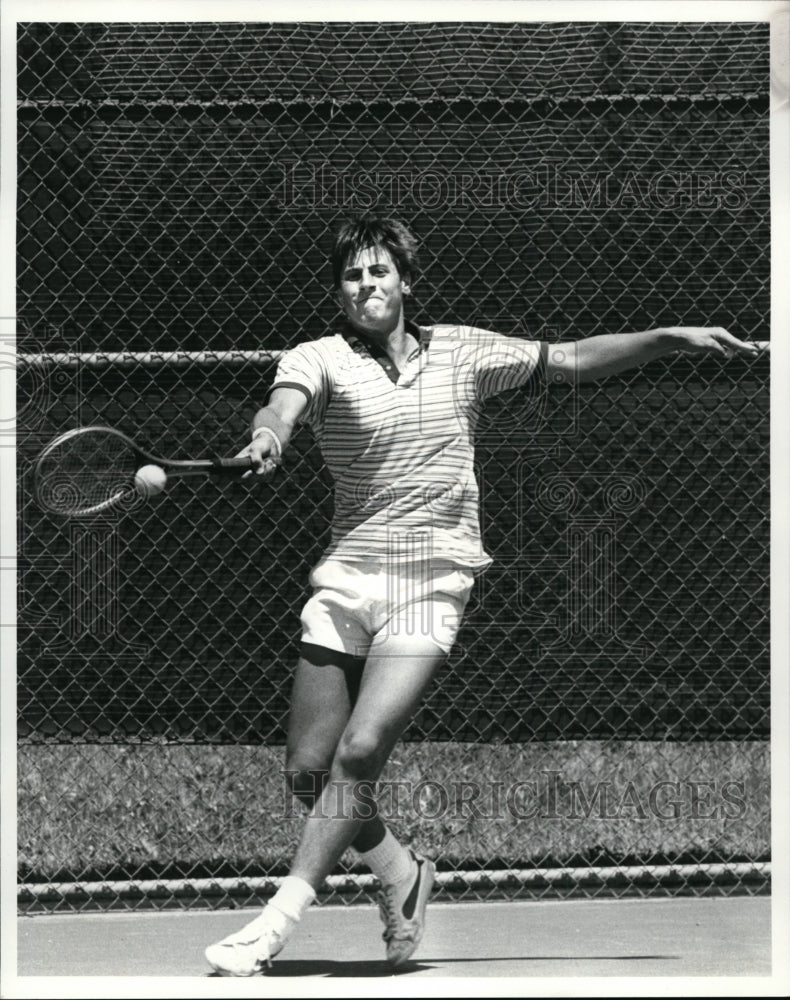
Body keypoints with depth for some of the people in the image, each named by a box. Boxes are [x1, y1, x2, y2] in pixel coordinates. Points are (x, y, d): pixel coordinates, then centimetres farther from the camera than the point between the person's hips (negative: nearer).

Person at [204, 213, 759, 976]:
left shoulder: (462, 353, 9)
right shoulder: (318, 361, -1)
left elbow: (572, 360, 17)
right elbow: (284, 404, -23)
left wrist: (673, 337, 9)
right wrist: (268, 435, -48)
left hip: (431, 584, -1)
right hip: (345, 577, 1)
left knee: (359, 752, -18)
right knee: (307, 772, 1)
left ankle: (276, 922, -17)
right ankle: (400, 870, 28)